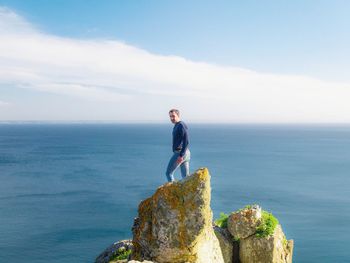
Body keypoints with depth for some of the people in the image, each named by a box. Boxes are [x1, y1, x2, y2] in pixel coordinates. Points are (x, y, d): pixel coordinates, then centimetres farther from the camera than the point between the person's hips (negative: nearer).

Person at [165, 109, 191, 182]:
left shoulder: (181, 125, -13)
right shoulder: (176, 126, 17)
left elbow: (186, 142, -21)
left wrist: (181, 155, -25)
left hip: (180, 153, -10)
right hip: (183, 153, 10)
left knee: (169, 173, -2)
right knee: (185, 176, 9)